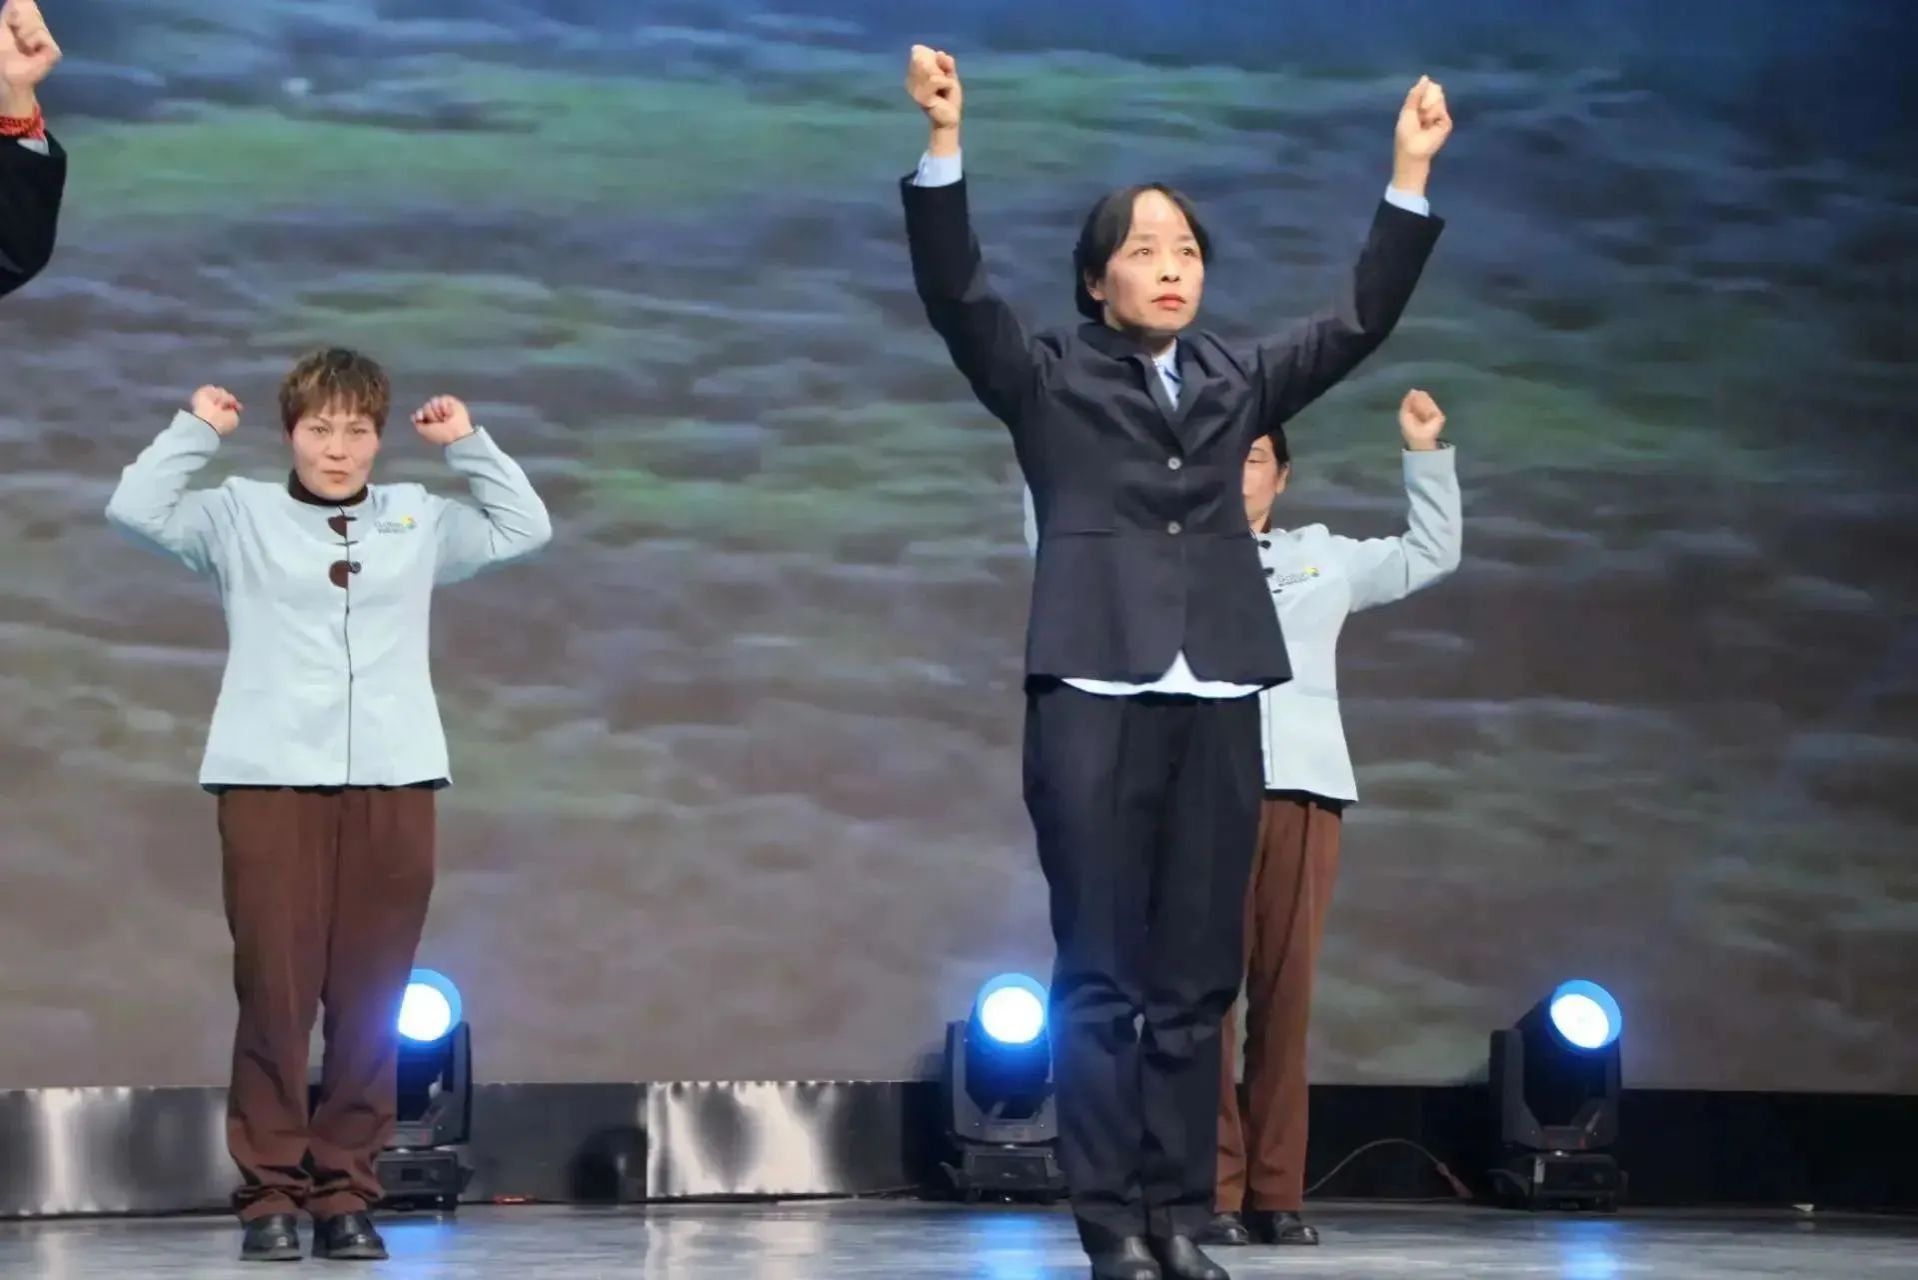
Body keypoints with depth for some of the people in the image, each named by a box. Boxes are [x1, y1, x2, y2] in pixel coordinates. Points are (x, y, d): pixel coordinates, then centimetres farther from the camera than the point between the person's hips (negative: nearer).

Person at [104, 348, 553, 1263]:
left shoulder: (418, 520, 16)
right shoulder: (240, 515, 10)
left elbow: (526, 529, 17)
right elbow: (135, 509, 0)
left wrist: (468, 446, 14)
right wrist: (196, 430, 2)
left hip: (392, 782, 2)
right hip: (269, 779, -2)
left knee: (371, 998, 0)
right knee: (275, 990, -6)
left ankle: (344, 1192, 7)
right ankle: (270, 1193, 1)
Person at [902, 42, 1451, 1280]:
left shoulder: (1241, 380, 17)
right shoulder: (1049, 380, 8)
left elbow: (1361, 319, 13)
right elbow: (957, 290, -5)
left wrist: (1412, 173, 5)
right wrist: (946, 142, -17)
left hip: (1218, 704, 3)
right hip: (1094, 699, -3)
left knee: (1198, 978, 3)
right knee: (1102, 975, -3)